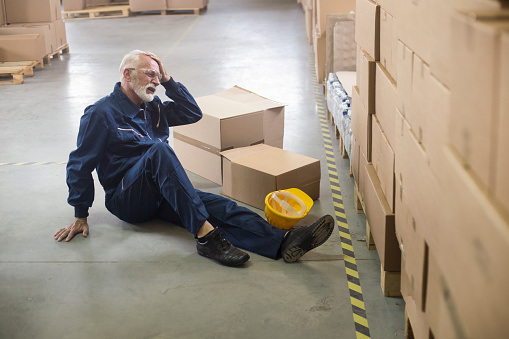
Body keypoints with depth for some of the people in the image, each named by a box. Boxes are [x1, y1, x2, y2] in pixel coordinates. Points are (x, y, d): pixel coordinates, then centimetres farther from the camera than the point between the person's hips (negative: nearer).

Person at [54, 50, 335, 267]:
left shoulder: (153, 108, 15)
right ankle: (205, 235, -42)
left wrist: (168, 80, 6)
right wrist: (80, 215, -2)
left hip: (161, 196, 6)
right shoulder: (101, 113, -6)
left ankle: (283, 242, -41)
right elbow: (80, 165, -4)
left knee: (217, 206, -20)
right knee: (158, 149, -35)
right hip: (127, 199, -6)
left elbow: (194, 114, 18)